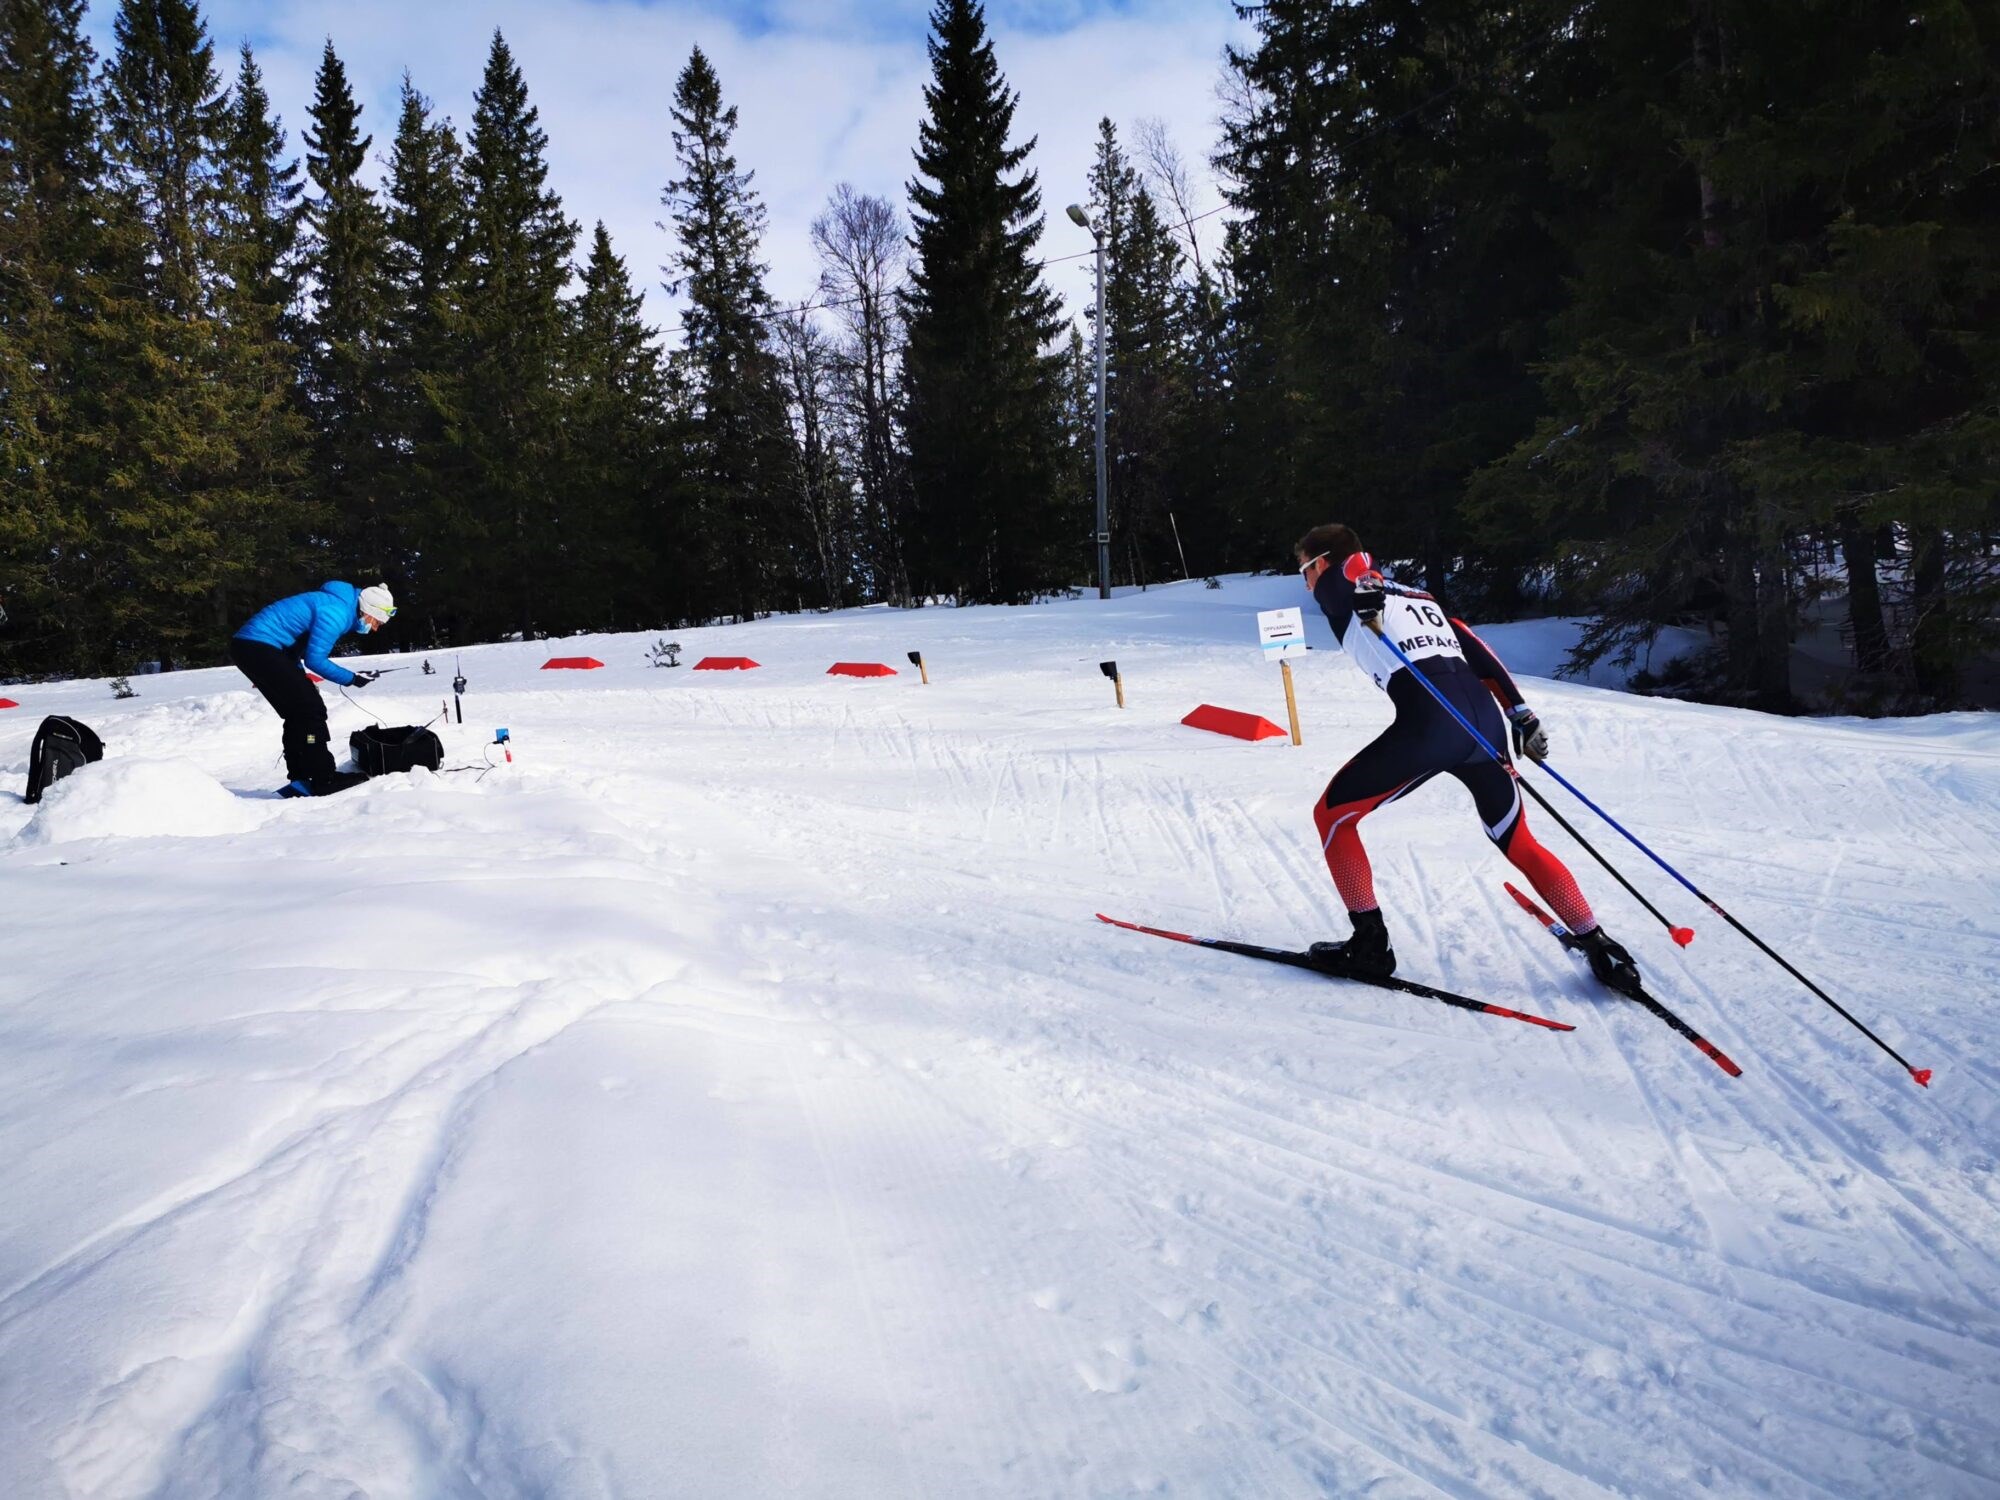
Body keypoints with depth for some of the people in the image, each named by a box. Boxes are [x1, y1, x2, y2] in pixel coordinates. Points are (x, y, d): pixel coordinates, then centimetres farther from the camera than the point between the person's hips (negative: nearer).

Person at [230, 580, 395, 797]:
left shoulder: (341, 605, 13)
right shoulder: (336, 613, -18)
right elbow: (315, 659, -18)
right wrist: (352, 679, -9)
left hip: (252, 647, 11)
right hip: (258, 647, -11)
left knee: (299, 714, 12)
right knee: (309, 710, -13)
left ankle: (300, 779, 15)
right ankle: (323, 779, -12)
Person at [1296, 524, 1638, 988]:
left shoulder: (1336, 591, 13)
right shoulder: (1416, 596, 32)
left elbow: (1354, 564, -11)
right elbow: (1475, 649, 24)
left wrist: (1363, 591, -31)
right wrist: (1521, 715, 21)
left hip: (1430, 721, -7)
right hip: (1485, 715, 7)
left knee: (1332, 814, 11)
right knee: (1519, 845, 25)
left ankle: (1370, 944, 10)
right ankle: (1602, 949, 24)